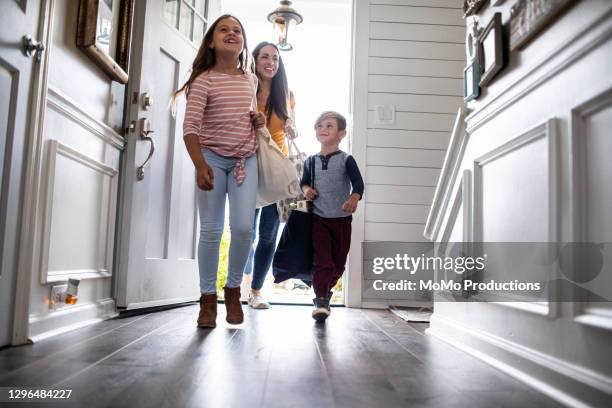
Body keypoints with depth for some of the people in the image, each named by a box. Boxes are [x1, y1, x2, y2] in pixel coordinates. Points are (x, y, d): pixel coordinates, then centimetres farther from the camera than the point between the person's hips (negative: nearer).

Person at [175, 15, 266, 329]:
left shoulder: (251, 80, 9)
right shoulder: (203, 80, -7)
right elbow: (190, 127, -14)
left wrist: (258, 120, 4)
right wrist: (200, 165, -24)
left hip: (245, 160, 3)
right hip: (212, 159, -3)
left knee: (243, 227, -7)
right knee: (211, 231, -1)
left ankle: (233, 290, 14)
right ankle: (208, 298, 11)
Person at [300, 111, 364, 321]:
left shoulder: (346, 160, -3)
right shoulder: (310, 162, 7)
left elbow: (358, 184, -12)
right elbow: (304, 182, 21)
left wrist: (353, 199, -33)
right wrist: (306, 189, -3)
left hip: (341, 219, 0)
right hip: (318, 218, 1)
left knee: (338, 263, 9)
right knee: (322, 260, -12)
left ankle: (325, 290, 33)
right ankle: (321, 301, -6)